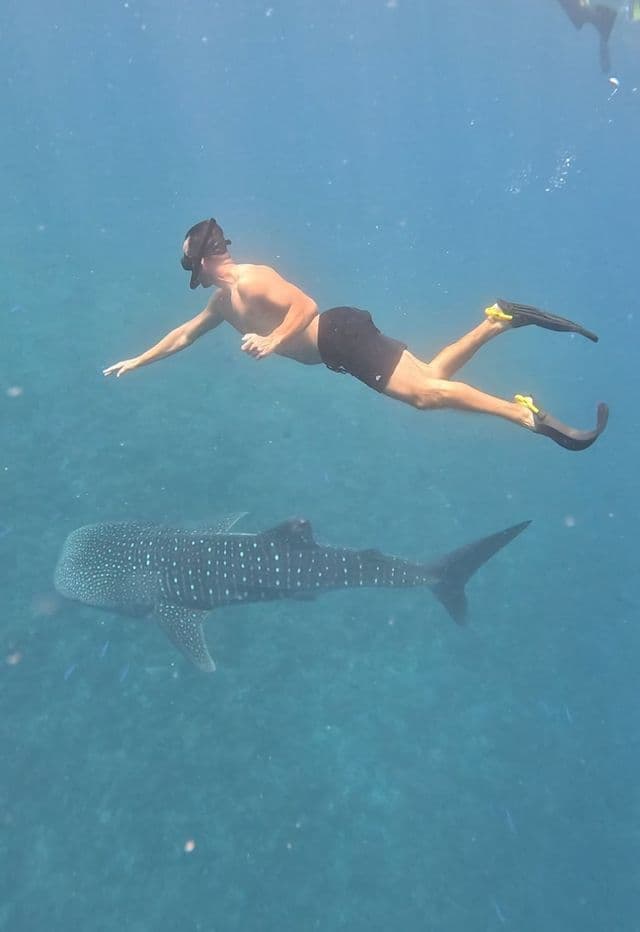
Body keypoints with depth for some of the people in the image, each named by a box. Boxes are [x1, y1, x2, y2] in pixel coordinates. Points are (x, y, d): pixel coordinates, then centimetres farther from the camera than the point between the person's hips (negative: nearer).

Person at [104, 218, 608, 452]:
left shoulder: (251, 279, -7)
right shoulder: (224, 303, 23)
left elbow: (305, 305, -18)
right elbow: (184, 335, 34)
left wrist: (273, 341, -24)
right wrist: (138, 361, 38)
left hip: (340, 335, -9)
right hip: (334, 350, 9)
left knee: (424, 391, -21)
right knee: (430, 374, 5)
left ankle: (531, 416, -25)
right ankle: (500, 319, 5)